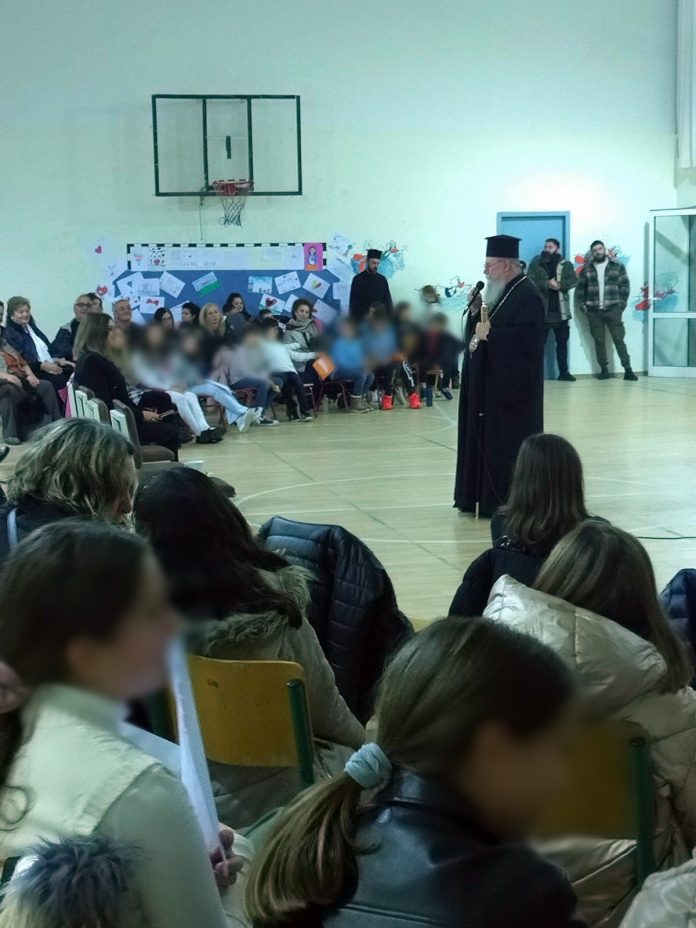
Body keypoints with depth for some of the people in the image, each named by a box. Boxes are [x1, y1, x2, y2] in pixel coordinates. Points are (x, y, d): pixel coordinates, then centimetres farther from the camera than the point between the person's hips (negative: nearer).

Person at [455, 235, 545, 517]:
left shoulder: (527, 295, -15)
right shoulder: (500, 292, 14)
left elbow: (527, 338, -25)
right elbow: (480, 329, 16)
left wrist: (489, 334, -25)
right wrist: (475, 312, -2)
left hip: (512, 386, -10)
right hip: (492, 383, 10)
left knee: (509, 445, -4)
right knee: (489, 441, 12)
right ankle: (487, 498, 19)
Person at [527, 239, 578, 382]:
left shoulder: (566, 265, 9)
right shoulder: (536, 264, 6)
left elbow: (573, 280, -4)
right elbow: (529, 281, -7)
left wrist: (559, 285, -21)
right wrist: (546, 284, -21)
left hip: (560, 311, 2)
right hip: (541, 310, -2)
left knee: (562, 342, 6)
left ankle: (563, 372, 13)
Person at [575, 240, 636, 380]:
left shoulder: (617, 266, 4)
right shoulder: (586, 269, 9)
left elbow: (625, 286, 1)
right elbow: (580, 289, 10)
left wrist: (622, 304, -8)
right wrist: (582, 305, -1)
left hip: (613, 309, -2)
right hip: (594, 311, 2)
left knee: (619, 339, -4)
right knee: (599, 341, 4)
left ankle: (628, 370, -4)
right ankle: (604, 370, 9)